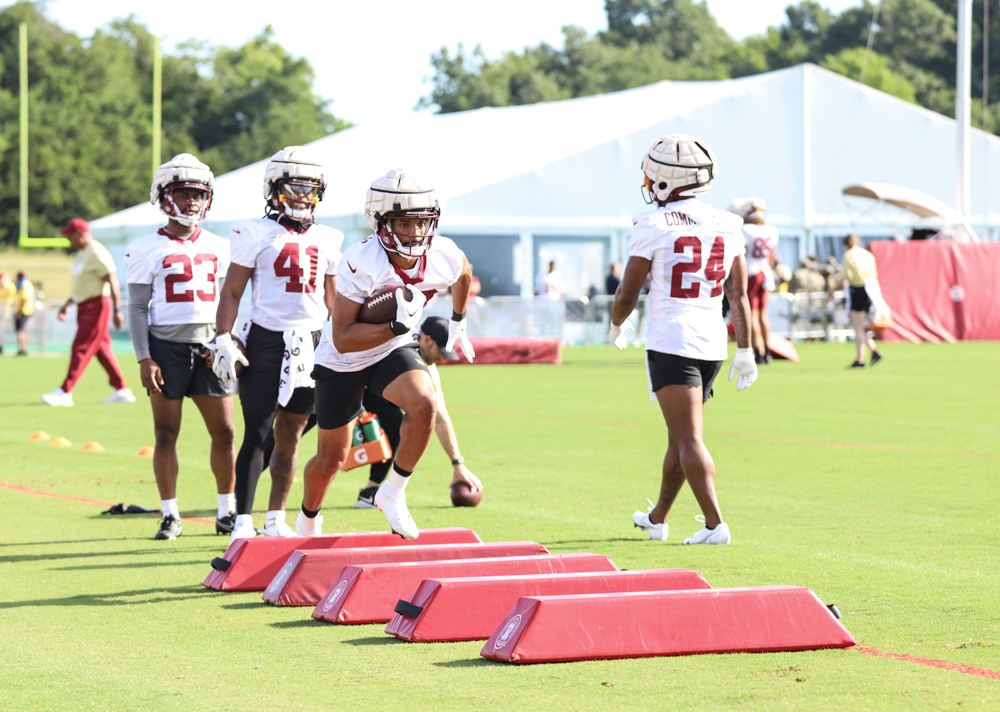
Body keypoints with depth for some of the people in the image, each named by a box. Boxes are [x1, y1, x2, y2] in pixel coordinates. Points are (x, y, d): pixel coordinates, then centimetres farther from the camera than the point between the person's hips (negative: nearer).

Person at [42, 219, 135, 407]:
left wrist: (117, 311, -22)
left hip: (96, 305, -10)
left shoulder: (96, 253, -16)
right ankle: (122, 390, 14)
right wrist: (67, 304, 24)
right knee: (102, 349, 10)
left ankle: (65, 392, -10)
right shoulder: (81, 254, 15)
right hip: (85, 306, 10)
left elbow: (112, 281, -19)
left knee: (81, 348, -9)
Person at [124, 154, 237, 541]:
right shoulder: (147, 250, 0)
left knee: (224, 431, 0)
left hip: (209, 345, 3)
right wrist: (144, 358, -8)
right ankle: (170, 516, 8)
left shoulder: (219, 247, 12)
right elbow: (137, 307, -1)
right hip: (167, 345, -3)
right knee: (166, 434, 1)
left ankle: (227, 512, 12)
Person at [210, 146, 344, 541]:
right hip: (266, 341, -4)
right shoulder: (256, 234, -2)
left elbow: (332, 299, 20)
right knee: (257, 434, -6)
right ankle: (243, 521, -3)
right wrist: (223, 340, -10)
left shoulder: (327, 240, 12)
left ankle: (276, 519, 19)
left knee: (290, 435, 9)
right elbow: (231, 293, -1)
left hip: (310, 345, 5)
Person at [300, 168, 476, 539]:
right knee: (331, 458, 11)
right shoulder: (361, 261, -32)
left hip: (395, 350, 3)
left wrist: (457, 323, 19)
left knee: (424, 404, -29)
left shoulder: (443, 257, -19)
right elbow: (342, 339, -31)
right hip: (342, 362, -3)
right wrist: (396, 326, -41)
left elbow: (463, 273, 10)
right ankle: (308, 520, 42)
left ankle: (393, 493, -10)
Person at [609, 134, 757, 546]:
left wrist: (617, 327, 16)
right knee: (681, 435, 18)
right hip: (712, 343, 6)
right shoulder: (727, 226, 7)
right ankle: (657, 518, 31)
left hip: (670, 343, -6)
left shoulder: (653, 226, -9)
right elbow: (739, 296, 8)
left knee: (689, 438, -7)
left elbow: (627, 294, -4)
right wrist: (745, 350, 14)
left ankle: (715, 524, -16)